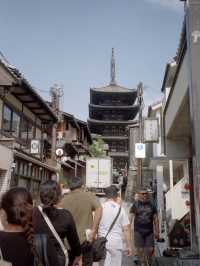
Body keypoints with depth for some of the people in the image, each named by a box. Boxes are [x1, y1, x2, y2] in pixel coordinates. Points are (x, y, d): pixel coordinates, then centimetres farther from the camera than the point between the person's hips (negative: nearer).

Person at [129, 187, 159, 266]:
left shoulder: (151, 205, 8)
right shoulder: (135, 204, 1)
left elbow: (155, 219, 11)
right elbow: (131, 217, -2)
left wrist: (157, 231, 8)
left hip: (149, 231, 2)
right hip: (138, 231, -2)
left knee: (150, 249, 2)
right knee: (140, 249, -1)